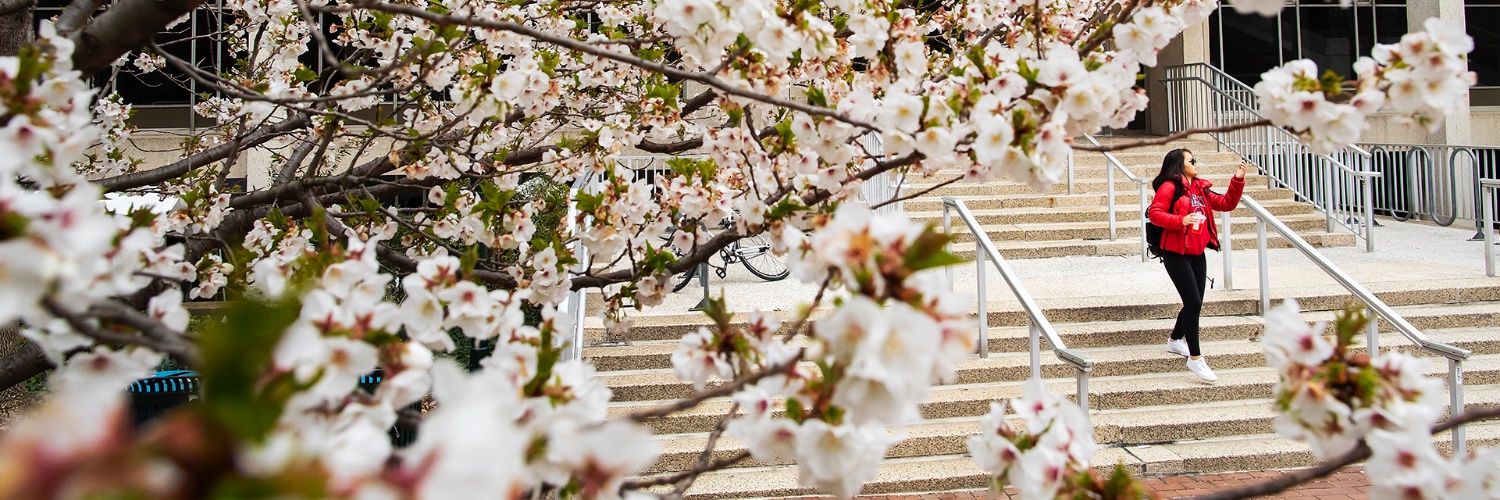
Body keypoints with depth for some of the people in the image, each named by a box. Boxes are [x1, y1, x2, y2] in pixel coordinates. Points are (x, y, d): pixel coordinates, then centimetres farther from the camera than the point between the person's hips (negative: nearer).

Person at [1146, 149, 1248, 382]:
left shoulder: (1200, 189, 15)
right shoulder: (1169, 187, -9)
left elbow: (1226, 204, 15)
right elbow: (1154, 213, -18)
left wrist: (1237, 180, 4)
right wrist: (1181, 220, -29)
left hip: (1197, 253, 8)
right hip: (1176, 254, -8)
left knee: (1194, 303, 15)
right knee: (1193, 303, -12)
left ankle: (1175, 340, 39)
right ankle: (1195, 358, -6)